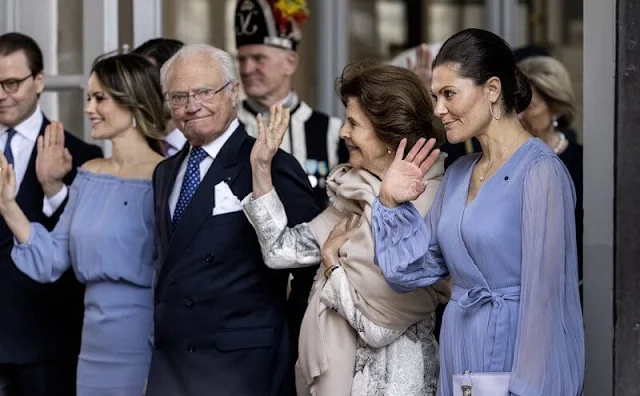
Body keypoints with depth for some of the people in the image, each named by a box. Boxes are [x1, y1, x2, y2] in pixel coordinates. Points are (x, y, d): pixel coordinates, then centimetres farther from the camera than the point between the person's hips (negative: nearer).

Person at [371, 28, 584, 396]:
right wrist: (392, 203, -1)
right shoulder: (458, 174, 9)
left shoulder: (541, 171, -14)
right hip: (459, 357, 8)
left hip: (514, 356, -8)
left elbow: (545, 294, -18)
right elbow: (412, 271, 11)